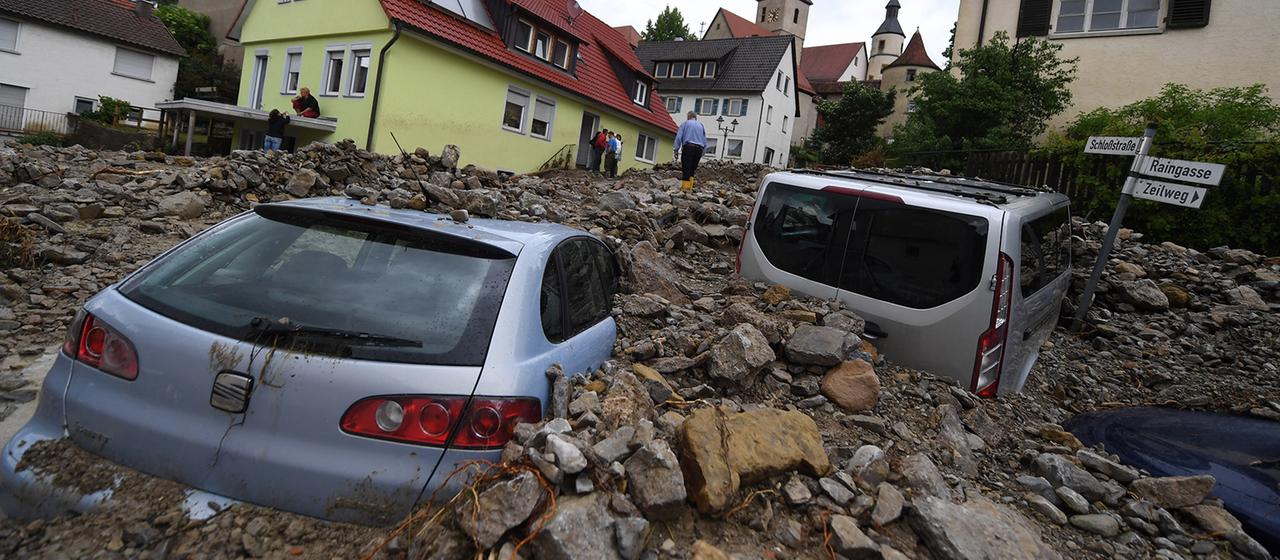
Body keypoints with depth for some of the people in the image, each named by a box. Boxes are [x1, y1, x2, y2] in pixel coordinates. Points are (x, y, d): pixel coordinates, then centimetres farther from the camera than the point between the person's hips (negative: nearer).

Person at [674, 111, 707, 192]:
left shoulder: (685, 123, 11)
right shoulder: (701, 126, 22)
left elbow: (678, 137, 0)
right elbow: (705, 142, 18)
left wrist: (676, 150, -1)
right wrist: (702, 153, 20)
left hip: (688, 147, -4)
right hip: (699, 149, 4)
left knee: (686, 169, -6)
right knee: (692, 170, 9)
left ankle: (685, 187, -15)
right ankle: (690, 188, 5)